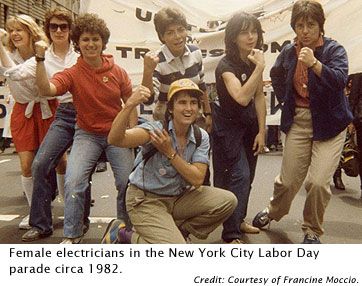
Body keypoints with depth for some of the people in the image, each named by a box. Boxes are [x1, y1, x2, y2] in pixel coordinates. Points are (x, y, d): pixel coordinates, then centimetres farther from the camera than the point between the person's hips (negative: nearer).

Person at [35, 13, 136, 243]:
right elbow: (46, 89, -25)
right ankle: (72, 236, 2)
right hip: (87, 134, -1)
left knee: (128, 181, -10)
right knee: (74, 180, -18)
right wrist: (40, 59, -35)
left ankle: (126, 227, 19)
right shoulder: (72, 74, -8)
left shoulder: (118, 72, -3)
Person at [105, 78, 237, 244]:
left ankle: (177, 231, 6)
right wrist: (129, 105, -50)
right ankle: (124, 235, 4)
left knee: (228, 201, -10)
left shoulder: (201, 137, -5)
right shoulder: (156, 129, -20)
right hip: (146, 200, -5)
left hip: (179, 197, 6)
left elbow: (197, 179, -15)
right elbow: (114, 139, -36)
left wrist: (170, 152, -23)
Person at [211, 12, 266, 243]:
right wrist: (259, 68, -34)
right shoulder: (226, 66, -21)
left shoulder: (254, 61, 0)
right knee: (239, 175, -12)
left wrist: (262, 131, 0)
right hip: (227, 126, -7)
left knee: (247, 175, 13)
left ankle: (238, 220, 32)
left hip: (249, 124, 7)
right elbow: (242, 97, -36)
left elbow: (259, 97, 2)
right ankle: (231, 234, -3)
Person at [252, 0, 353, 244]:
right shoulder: (288, 53, 5)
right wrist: (277, 72, -1)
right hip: (298, 121, 3)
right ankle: (274, 211, 39)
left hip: (329, 123, -2)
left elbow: (340, 80, -23)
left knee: (318, 182, -14)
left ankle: (313, 231, 15)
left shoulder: (334, 49, -4)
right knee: (288, 181, 3)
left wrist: (314, 63, -31)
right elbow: (281, 93, 13)